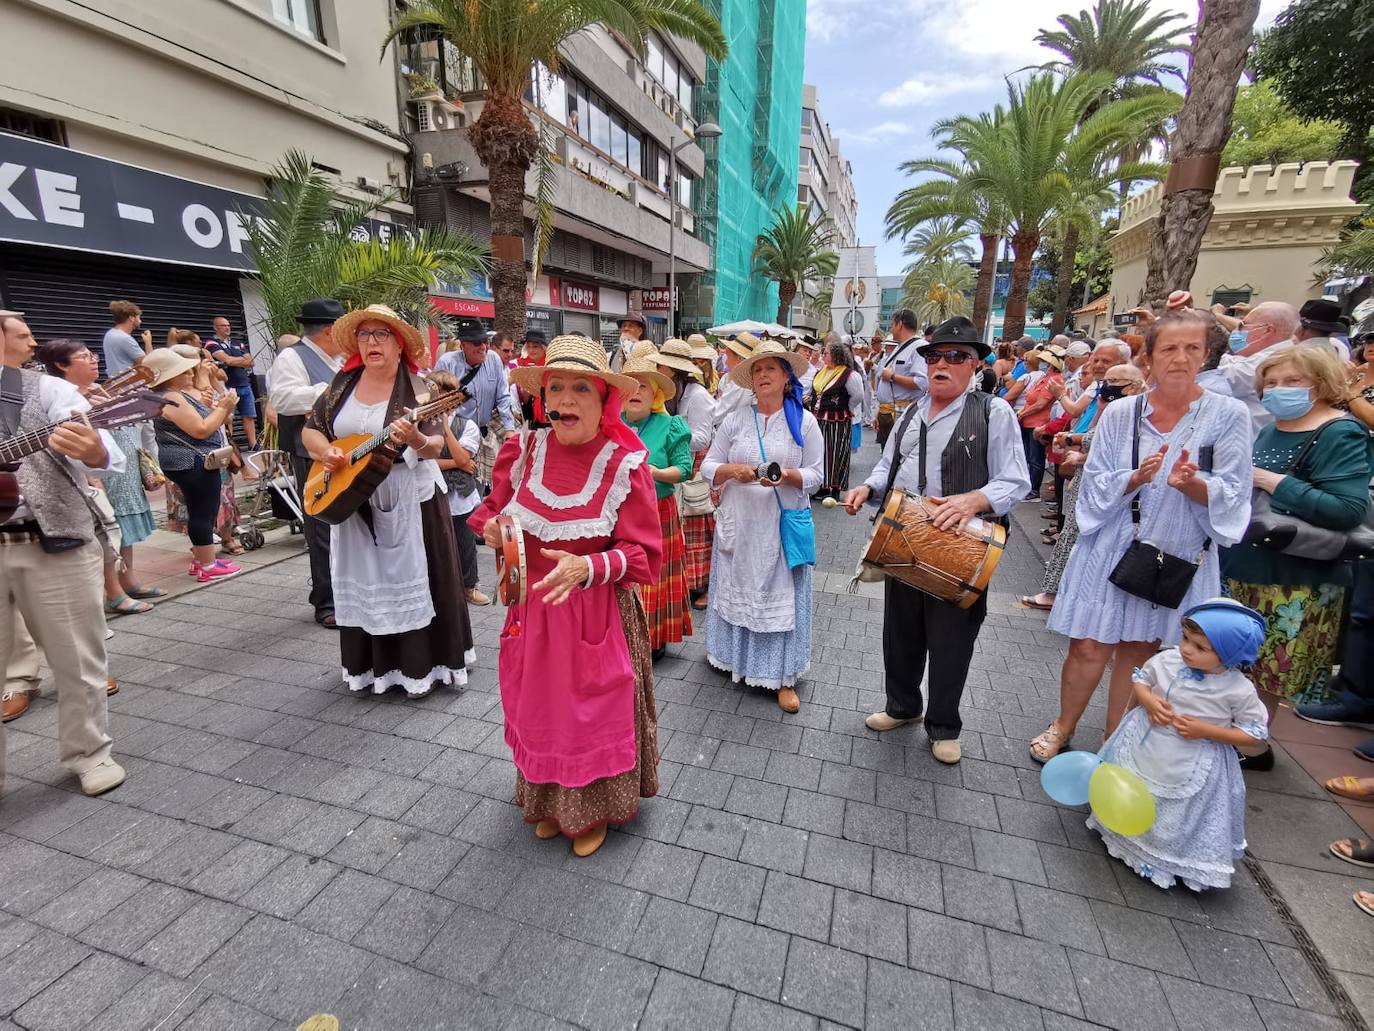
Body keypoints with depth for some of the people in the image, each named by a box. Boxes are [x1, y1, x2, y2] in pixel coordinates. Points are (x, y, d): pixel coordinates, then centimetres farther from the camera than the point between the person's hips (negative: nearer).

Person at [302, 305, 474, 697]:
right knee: (362, 582, 13)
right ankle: (369, 664, 28)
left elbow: (436, 447, -17)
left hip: (409, 499, -4)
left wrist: (416, 439, -38)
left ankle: (419, 667, 15)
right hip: (351, 499, 5)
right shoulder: (342, 385, 5)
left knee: (411, 578, 1)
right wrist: (325, 451, -9)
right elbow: (310, 430, 11)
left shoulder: (417, 388, -9)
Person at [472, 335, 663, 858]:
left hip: (599, 613, -3)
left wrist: (587, 568, -32)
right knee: (541, 709, 19)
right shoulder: (524, 451, -5)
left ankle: (594, 809, 41)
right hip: (533, 607, 4)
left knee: (596, 712, 12)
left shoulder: (625, 463, -17)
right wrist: (492, 529, -13)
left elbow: (645, 555, -16)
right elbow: (491, 511, 11)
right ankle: (548, 802, 47)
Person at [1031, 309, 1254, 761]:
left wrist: (1191, 483, -26)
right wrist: (1134, 479, -21)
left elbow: (1233, 495, -6)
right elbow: (1094, 485, -2)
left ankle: (1115, 741, 33)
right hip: (1110, 550, 0)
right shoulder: (1119, 413, -1)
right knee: (1088, 649, 4)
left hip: (1179, 558, 1)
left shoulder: (1229, 415, -2)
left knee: (1137, 651, 13)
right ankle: (1063, 726, 27)